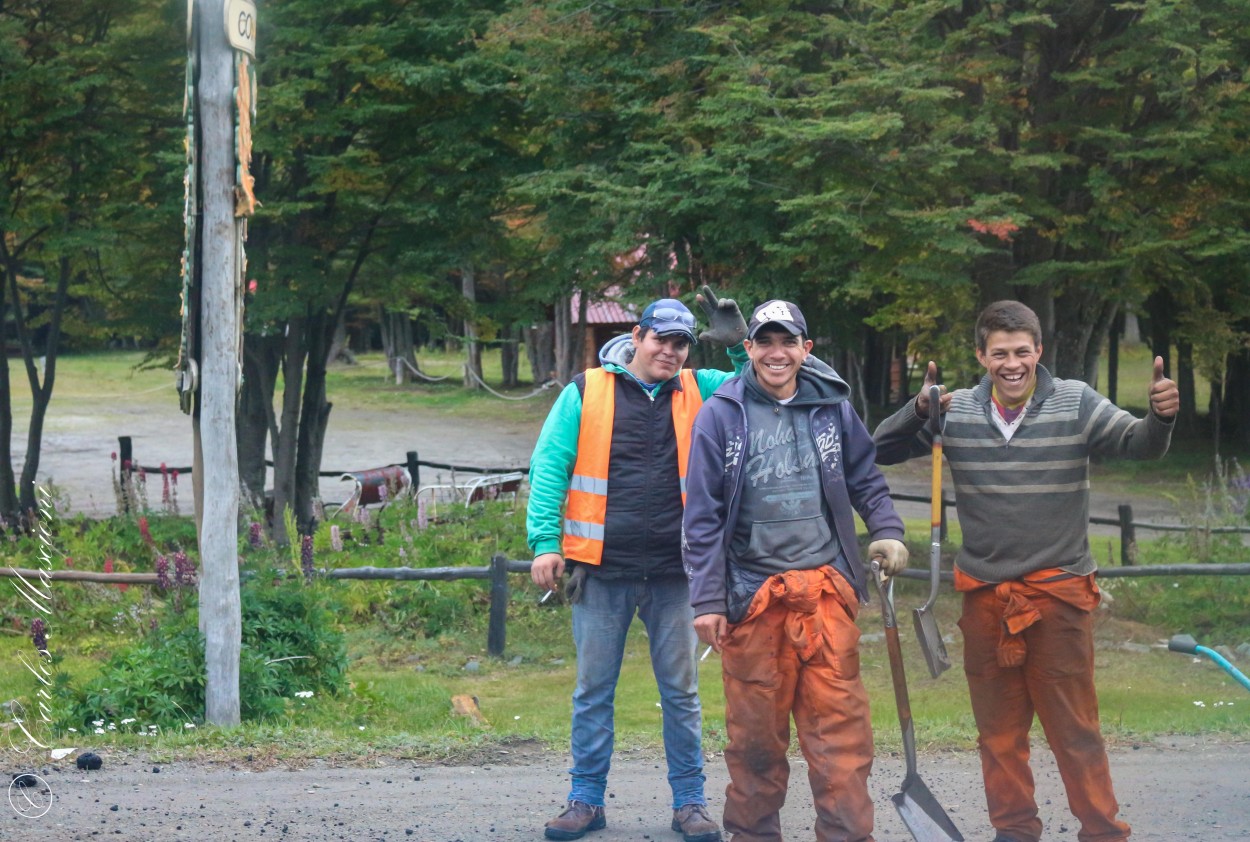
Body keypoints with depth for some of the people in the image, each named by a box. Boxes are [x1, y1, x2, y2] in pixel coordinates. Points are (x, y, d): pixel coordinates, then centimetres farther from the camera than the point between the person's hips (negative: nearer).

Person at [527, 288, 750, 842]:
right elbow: (549, 465, 0)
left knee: (681, 691, 7)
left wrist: (740, 344, -11)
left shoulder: (698, 391, 8)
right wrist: (546, 541, -8)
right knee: (594, 690, 7)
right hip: (602, 570, -1)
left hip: (673, 571, 1)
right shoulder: (585, 393, 3)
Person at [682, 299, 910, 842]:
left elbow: (866, 480, 20)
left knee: (839, 719, -4)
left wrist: (887, 530, 2)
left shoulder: (833, 409, 8)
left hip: (826, 591, 2)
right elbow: (703, 517, 0)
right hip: (752, 591, -1)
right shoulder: (720, 416, 0)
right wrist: (707, 600, -3)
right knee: (755, 730, 5)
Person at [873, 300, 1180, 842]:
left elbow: (1137, 445, -18)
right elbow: (882, 451, 1)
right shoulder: (955, 412, 1)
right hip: (984, 594, 3)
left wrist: (1160, 417, -41)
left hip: (1059, 591, -3)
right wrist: (919, 410, -18)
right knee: (998, 729, 12)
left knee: (1074, 725, 0)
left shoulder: (1075, 405, -5)